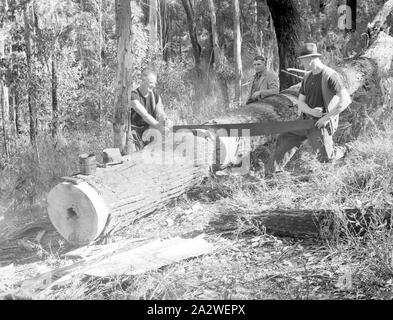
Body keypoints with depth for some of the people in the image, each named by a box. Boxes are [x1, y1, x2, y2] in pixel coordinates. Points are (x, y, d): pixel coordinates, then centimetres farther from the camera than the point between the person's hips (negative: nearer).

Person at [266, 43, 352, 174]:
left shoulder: (331, 76, -18)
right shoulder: (307, 77, 6)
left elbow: (346, 100, -26)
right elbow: (300, 102, 4)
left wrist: (327, 117, -24)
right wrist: (311, 111, -20)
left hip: (322, 123, -7)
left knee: (324, 157, -5)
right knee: (284, 141, 1)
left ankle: (342, 152, 29)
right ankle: (271, 173, 7)